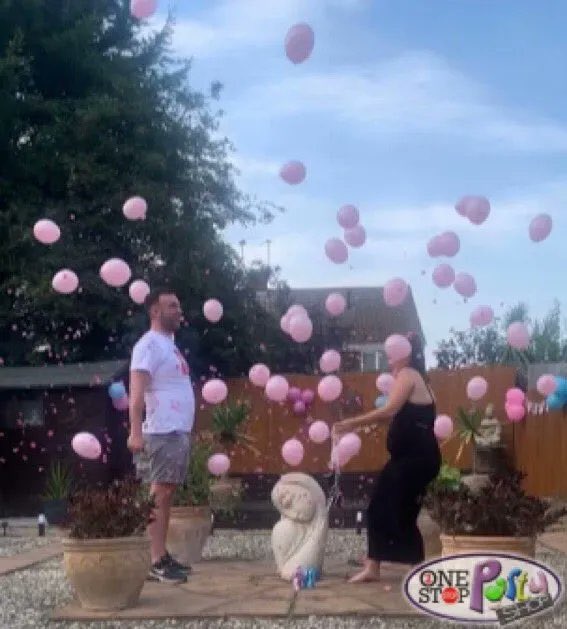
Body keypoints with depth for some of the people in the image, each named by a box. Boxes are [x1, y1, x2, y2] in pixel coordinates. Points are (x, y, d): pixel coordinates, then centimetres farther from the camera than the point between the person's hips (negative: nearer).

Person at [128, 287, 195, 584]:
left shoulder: (169, 344, 19)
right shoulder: (149, 344, -10)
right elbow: (137, 391, -19)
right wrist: (135, 431, -28)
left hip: (179, 432, 9)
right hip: (162, 433, -9)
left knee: (166, 494, 10)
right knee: (159, 494, -9)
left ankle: (163, 556, 15)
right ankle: (156, 563, -8)